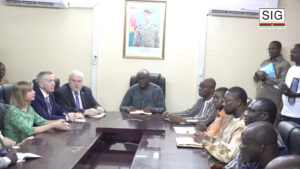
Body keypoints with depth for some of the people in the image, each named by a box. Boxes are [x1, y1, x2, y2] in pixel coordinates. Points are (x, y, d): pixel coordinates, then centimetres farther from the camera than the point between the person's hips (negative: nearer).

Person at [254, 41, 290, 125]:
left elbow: (283, 83, -13)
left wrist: (266, 78, -17)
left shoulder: (284, 64, -3)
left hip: (273, 102, -6)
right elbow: (257, 78, 21)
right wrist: (257, 75, -3)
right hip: (259, 99, 6)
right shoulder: (264, 62, 18)